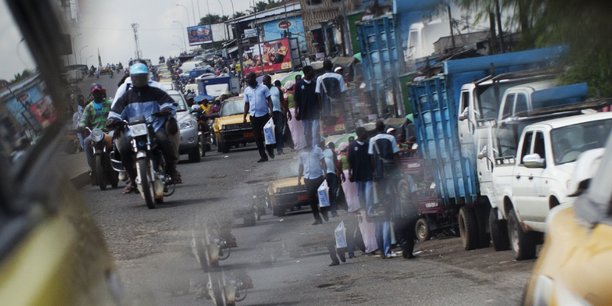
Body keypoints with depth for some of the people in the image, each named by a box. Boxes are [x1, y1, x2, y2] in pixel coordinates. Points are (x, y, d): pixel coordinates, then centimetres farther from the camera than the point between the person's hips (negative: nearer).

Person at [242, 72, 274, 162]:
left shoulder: (263, 88, 0)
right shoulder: (247, 90, 9)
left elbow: (269, 100, 1)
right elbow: (246, 104, 13)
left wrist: (271, 111, -11)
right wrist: (244, 117, 7)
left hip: (264, 114, -3)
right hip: (254, 116, 3)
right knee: (258, 137, 2)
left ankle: (270, 149, 24)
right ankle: (263, 156, 6)